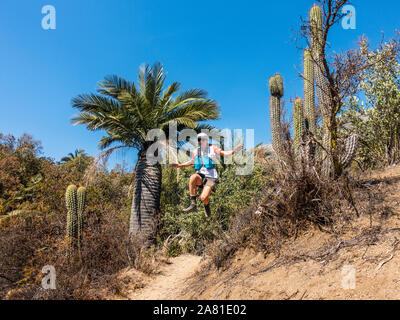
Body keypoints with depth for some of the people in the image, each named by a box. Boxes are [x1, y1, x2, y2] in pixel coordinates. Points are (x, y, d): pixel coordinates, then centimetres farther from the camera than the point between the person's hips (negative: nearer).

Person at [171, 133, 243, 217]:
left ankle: (207, 208, 17)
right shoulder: (196, 151, 11)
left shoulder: (212, 148, -1)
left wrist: (234, 151, -32)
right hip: (200, 175, 4)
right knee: (193, 178, -34)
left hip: (211, 177, -4)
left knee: (203, 198, -23)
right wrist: (179, 165, 24)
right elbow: (192, 162, 28)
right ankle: (193, 205, -26)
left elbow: (224, 153, -13)